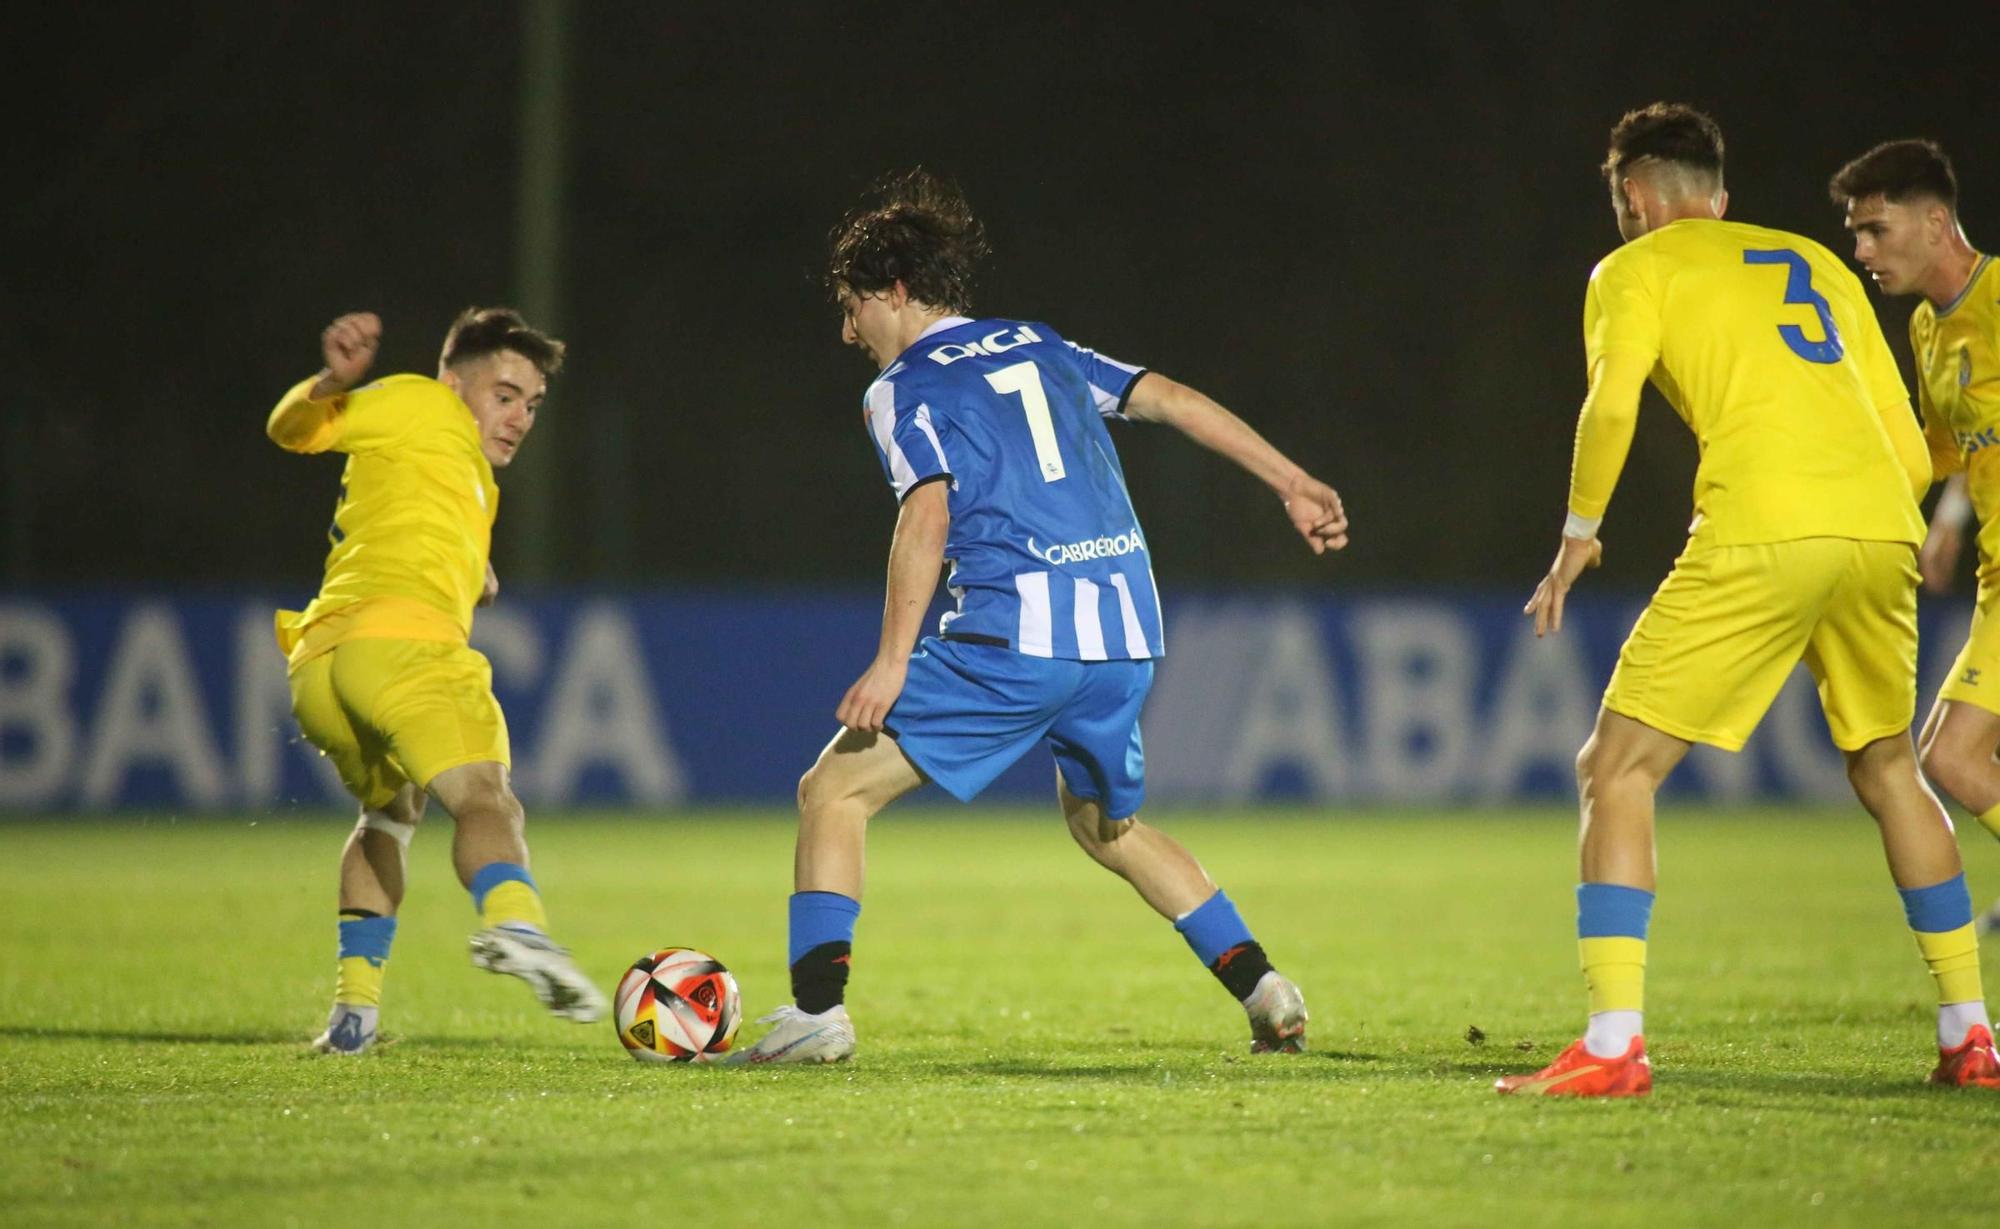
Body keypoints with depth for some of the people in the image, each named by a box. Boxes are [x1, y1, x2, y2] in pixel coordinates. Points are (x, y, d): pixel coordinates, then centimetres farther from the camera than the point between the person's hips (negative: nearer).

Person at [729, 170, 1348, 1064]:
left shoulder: (902, 389, 2)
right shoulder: (1038, 347, 20)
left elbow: (927, 515, -12)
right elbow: (1175, 401, 16)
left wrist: (891, 664, -16)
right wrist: (1293, 485, 20)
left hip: (1011, 638, -7)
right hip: (1127, 634, 7)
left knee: (835, 789, 2)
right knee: (1105, 822, 29)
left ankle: (817, 1012, -11)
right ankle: (1266, 994, 20)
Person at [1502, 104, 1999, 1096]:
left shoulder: (1637, 269, 14)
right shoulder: (1821, 267, 28)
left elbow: (1611, 405, -6)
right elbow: (1914, 458, 22)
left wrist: (1578, 538, 7)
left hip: (1762, 533, -5)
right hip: (1884, 530, 6)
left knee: (1618, 771, 2)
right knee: (1886, 770, 26)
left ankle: (1614, 1045, -10)